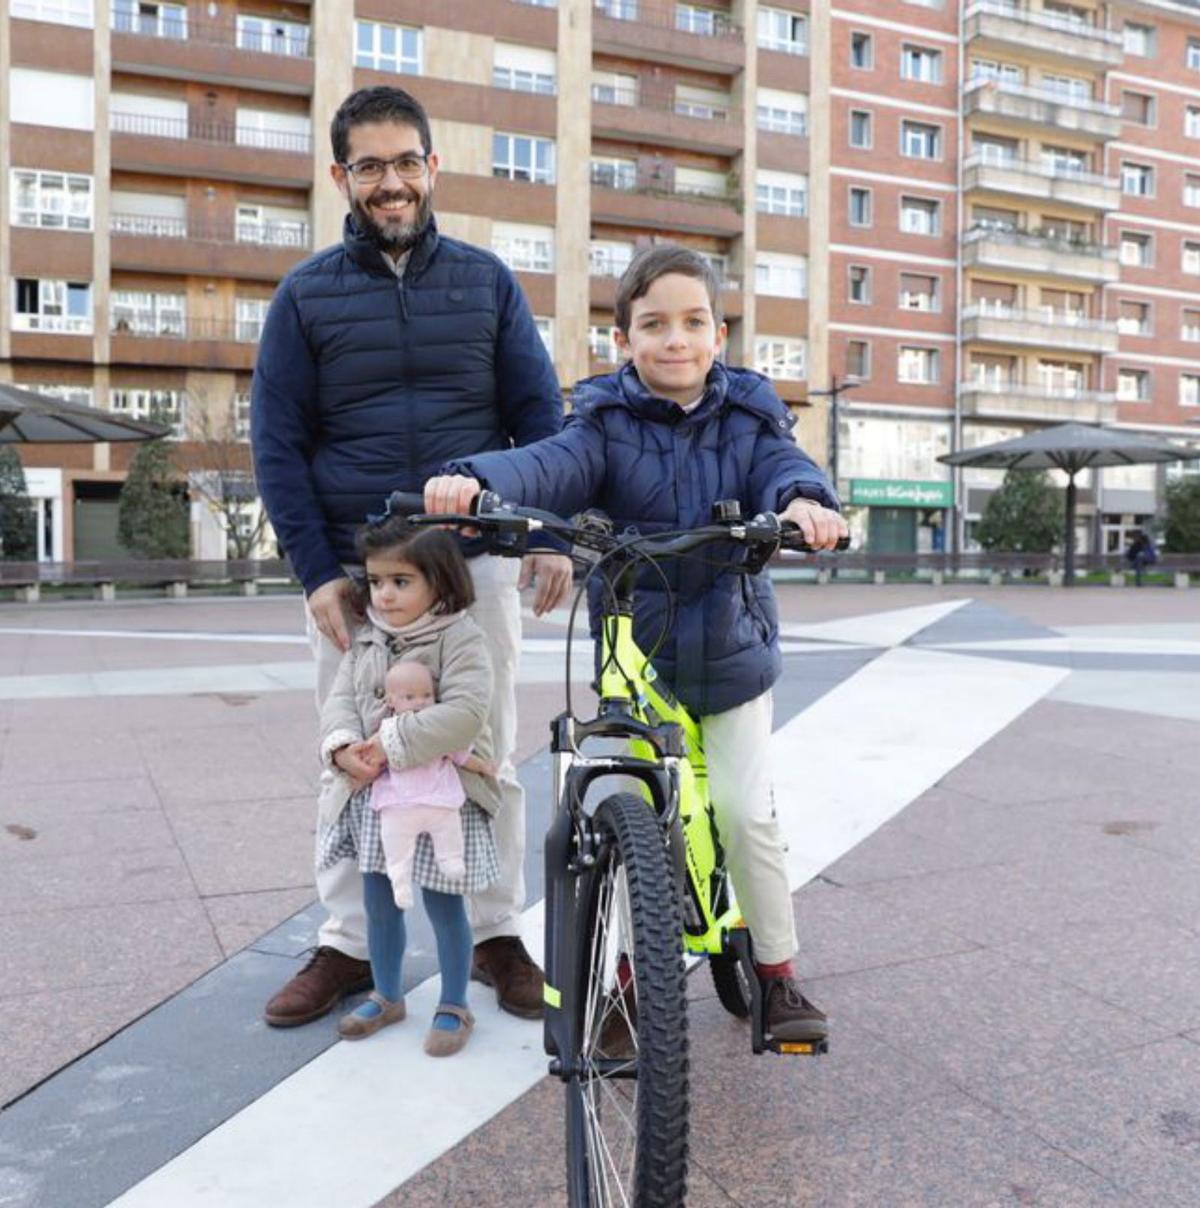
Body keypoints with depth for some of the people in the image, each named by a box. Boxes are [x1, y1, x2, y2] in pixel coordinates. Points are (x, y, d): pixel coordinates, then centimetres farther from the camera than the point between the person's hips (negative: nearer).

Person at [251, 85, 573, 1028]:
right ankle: (346, 944, 24)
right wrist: (316, 572, -7)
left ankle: (497, 933, 23)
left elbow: (538, 415, 6)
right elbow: (278, 445, 2)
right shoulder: (306, 294, 5)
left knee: (488, 756, 7)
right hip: (353, 567, 0)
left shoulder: (486, 280, 7)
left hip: (475, 558, 0)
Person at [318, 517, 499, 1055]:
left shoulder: (459, 637, -13)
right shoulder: (366, 638, 7)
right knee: (379, 902, 17)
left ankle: (454, 1006, 25)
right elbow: (340, 698, 3)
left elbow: (464, 713, -24)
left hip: (441, 792, -6)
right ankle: (386, 995, 37)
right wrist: (342, 746, -18)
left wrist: (392, 743, -26)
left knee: (443, 904, 6)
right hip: (373, 790, 6)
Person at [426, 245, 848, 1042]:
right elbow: (551, 467, -24)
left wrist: (804, 501, -44)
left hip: (730, 653, 0)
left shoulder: (749, 416, 1)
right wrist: (474, 480, -46)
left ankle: (779, 975, 20)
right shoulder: (607, 422, -5)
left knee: (746, 813, -2)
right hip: (631, 653, 0)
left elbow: (782, 465, -18)